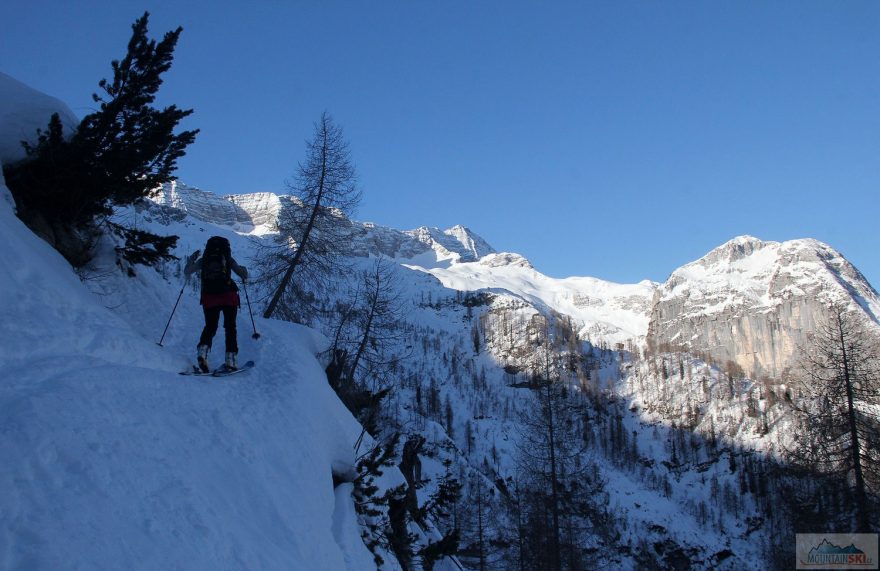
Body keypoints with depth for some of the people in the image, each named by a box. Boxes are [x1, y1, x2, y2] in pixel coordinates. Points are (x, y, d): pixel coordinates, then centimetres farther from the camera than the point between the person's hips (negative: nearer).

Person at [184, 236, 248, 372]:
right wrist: (244, 276, 30)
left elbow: (187, 271, 17)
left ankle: (203, 348, -15)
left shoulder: (203, 260, 10)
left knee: (210, 326, 13)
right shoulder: (228, 259, 5)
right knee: (230, 327, 8)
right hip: (229, 297, -2)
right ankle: (230, 358, -1)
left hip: (209, 299, 2)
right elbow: (242, 274, 6)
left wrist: (191, 259, 34)